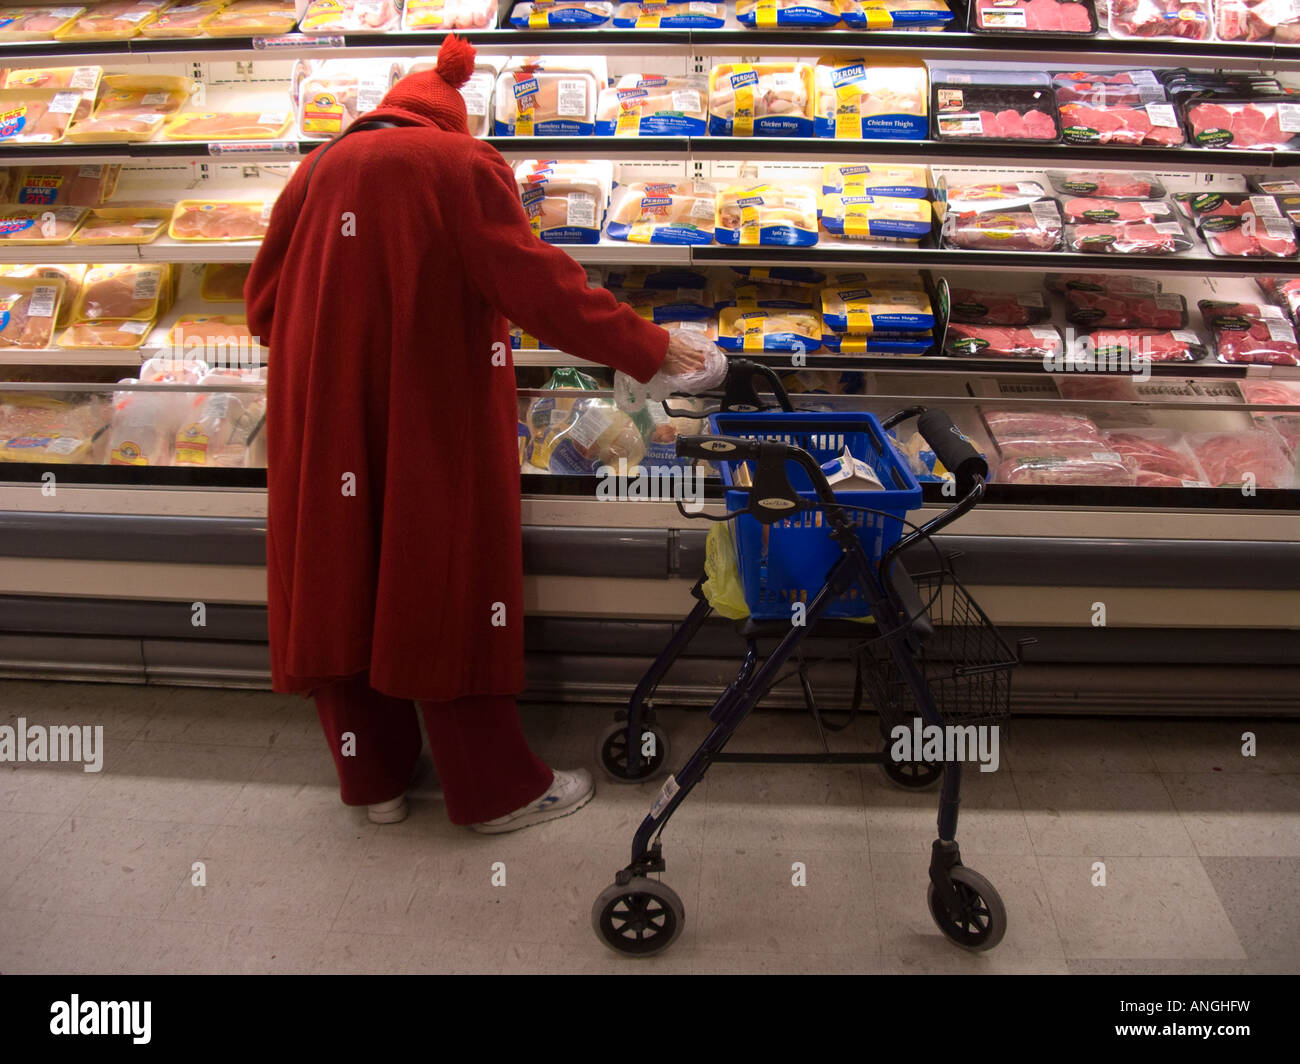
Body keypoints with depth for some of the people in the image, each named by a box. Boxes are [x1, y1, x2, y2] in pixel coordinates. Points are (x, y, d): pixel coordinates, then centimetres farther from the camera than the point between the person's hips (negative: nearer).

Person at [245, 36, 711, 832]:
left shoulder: (319, 170, 9)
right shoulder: (465, 166, -4)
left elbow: (263, 303, 9)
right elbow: (534, 283, -13)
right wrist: (647, 347, -7)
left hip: (325, 424, 4)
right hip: (433, 424, -4)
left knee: (343, 585, 12)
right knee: (448, 584, 4)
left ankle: (374, 777, 25)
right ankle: (496, 789, 16)